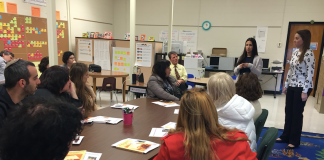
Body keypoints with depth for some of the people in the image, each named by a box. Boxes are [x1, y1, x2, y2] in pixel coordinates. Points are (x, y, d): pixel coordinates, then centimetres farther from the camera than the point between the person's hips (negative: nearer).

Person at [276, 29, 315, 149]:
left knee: (297, 113, 2)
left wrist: (305, 91, -19)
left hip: (302, 88, -7)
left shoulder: (309, 53, -14)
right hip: (292, 87, 7)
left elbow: (310, 73, -17)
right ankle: (285, 136, 26)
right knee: (288, 111, 12)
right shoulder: (295, 52, 9)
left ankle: (295, 141, 16)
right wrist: (286, 85, 14)